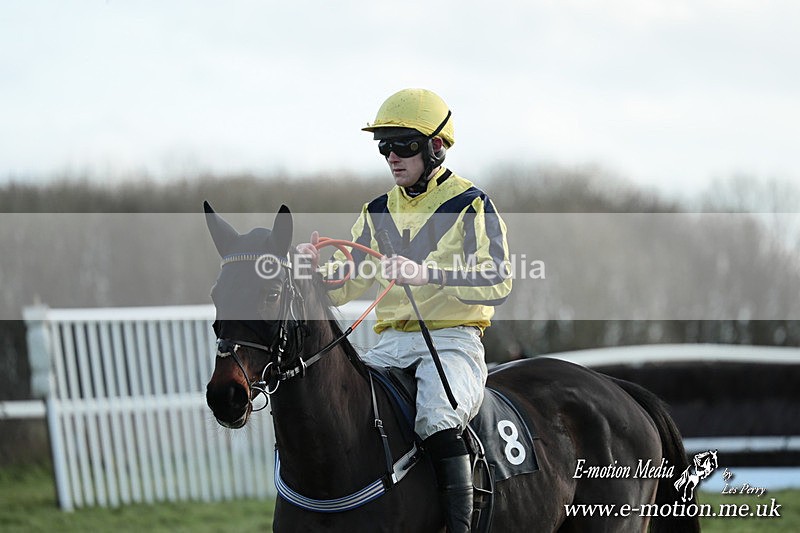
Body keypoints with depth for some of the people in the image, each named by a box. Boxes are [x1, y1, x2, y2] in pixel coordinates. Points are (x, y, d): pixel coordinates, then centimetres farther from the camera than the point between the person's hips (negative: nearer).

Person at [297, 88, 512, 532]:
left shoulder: (471, 205, -1)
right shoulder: (379, 212, 16)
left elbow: (498, 281, -14)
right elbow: (345, 285, 16)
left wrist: (427, 274, -28)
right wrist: (318, 271, -8)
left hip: (453, 340, -6)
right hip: (392, 342, 6)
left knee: (437, 421, -33)